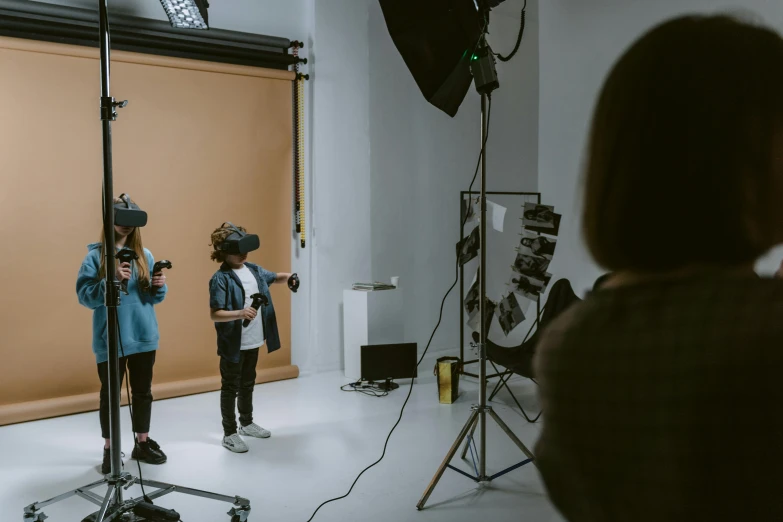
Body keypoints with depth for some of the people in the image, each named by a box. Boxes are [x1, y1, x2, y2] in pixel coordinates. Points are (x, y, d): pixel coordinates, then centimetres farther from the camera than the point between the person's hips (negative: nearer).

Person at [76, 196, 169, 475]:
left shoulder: (144, 255, 6)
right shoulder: (96, 256, -5)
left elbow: (155, 297, 9)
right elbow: (85, 296, -12)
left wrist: (159, 286, -12)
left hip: (144, 336, 4)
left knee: (143, 392, 13)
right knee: (110, 395, 6)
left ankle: (142, 443, 27)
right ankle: (110, 450, 18)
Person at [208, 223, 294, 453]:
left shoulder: (254, 270, 5)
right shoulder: (220, 279, -17)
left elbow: (274, 278, 24)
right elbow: (214, 314, -22)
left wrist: (288, 277, 1)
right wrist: (240, 313, -39)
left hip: (254, 341, 7)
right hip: (233, 344, -7)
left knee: (248, 384, 22)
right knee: (231, 388, 5)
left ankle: (247, 423, 38)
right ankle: (229, 433, 16)